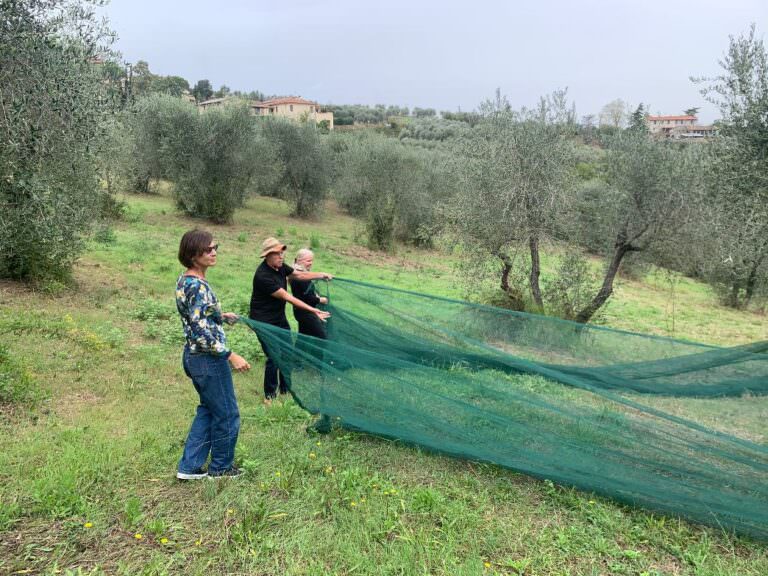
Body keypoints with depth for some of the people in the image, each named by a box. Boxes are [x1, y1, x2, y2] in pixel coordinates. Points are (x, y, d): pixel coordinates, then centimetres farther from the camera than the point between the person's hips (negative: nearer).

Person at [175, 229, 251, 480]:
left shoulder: (184, 281, 6)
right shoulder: (198, 286, -24)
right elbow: (202, 334, -26)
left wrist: (221, 316, 31)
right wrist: (231, 356, -23)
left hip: (193, 356, 10)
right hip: (208, 359, -10)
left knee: (208, 409, 23)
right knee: (227, 414, 9)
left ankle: (189, 467, 28)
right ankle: (220, 467, 27)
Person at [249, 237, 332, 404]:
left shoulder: (280, 266, -1)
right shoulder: (263, 276, -26)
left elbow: (299, 275, 13)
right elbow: (287, 297, -26)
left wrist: (322, 275, -1)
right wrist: (313, 310, -25)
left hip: (279, 318, 9)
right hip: (264, 321, -8)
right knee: (274, 357, -9)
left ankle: (285, 390, 26)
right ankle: (270, 396, 10)